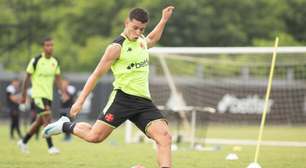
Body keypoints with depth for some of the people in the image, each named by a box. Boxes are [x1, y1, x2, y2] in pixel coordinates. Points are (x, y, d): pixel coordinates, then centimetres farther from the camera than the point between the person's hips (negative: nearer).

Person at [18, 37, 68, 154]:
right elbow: (27, 78, -4)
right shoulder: (36, 61, -10)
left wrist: (63, 92, -1)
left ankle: (23, 142, 29)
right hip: (38, 95, -7)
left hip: (49, 96, 7)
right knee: (47, 119, -16)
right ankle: (50, 147, -14)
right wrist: (24, 95, -3)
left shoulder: (54, 62, 7)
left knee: (40, 121, 13)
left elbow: (58, 79, 12)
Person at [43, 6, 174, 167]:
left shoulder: (141, 40, 16)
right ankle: (66, 126, 19)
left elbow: (151, 40, 45)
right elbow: (97, 74, -5)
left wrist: (163, 20, 36)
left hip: (144, 101, 6)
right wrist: (80, 101, -7)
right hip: (123, 98, -6)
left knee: (164, 137, -14)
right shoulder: (117, 47, -7)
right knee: (95, 136, -10)